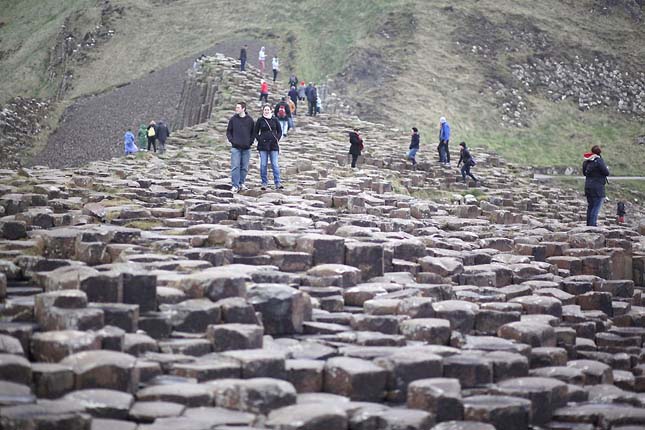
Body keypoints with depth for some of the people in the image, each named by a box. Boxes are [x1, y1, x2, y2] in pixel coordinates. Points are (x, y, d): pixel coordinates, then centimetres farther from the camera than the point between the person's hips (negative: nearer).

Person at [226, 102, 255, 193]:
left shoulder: (250, 120, 3)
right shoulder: (233, 119, 1)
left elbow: (253, 132, 10)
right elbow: (228, 131, 7)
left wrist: (250, 142, -1)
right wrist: (232, 140, -5)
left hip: (246, 148, 1)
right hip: (235, 147, -1)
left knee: (244, 167, 7)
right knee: (235, 167, -6)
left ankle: (242, 183, 20)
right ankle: (235, 185, -4)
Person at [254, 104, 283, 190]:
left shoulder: (274, 120, 5)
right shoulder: (260, 120, 3)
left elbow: (279, 131, 12)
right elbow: (255, 132, 8)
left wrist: (277, 139, -2)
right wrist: (259, 139, -6)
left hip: (273, 145, 0)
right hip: (263, 145, 0)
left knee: (275, 165, -2)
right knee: (263, 165, 2)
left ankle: (277, 183, -2)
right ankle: (264, 183, 8)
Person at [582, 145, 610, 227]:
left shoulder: (586, 161, 8)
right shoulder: (599, 161, -14)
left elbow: (584, 173, 19)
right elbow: (606, 173, -12)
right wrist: (606, 168, 8)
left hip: (588, 186, 7)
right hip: (598, 187, -7)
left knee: (590, 206, 16)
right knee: (596, 207, -4)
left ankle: (589, 224, 19)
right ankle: (593, 224, -9)